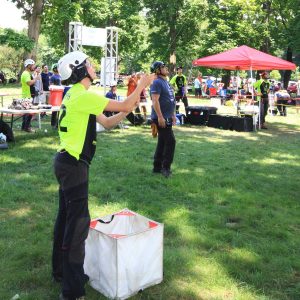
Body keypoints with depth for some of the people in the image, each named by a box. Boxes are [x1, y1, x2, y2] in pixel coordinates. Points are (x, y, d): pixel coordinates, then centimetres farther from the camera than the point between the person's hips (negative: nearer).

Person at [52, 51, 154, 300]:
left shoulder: (76, 95, 14)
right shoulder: (83, 96, -17)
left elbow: (107, 122, 15)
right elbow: (125, 105, -15)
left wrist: (130, 108, 6)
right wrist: (142, 84, 0)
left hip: (66, 162, 10)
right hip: (73, 164, -10)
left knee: (66, 217, 18)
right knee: (78, 221, -7)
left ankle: (61, 270, 34)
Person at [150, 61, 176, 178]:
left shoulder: (166, 82, 18)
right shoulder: (157, 82, -13)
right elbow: (155, 101, -21)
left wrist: (173, 115, 23)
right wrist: (160, 117, -25)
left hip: (167, 117, 10)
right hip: (161, 118, -10)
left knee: (162, 142, 12)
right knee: (170, 141, -9)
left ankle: (157, 167, 20)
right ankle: (166, 167, -2)